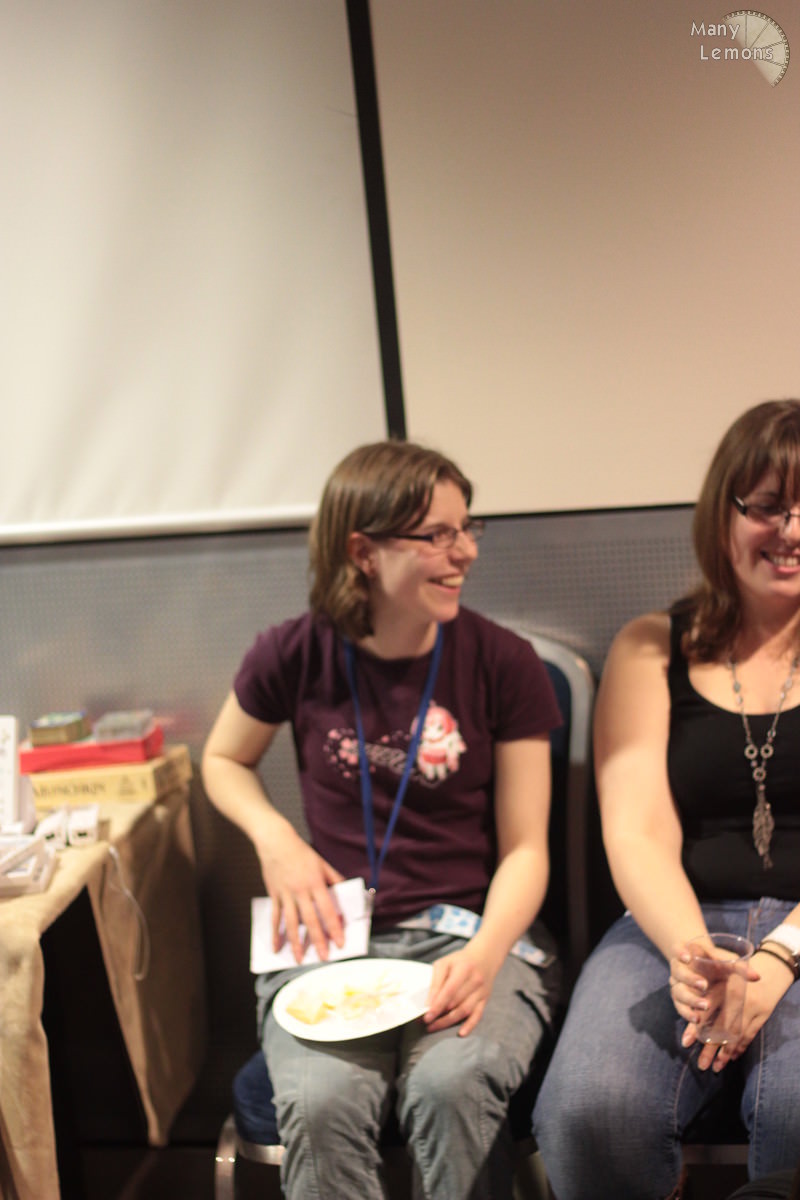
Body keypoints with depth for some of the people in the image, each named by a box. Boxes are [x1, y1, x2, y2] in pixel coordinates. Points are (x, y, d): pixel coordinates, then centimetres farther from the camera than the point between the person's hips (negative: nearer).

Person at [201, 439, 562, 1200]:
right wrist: (275, 839, -2)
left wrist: (484, 954, -20)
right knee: (321, 1102, -31)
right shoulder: (294, 655, -1)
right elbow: (223, 761, 19)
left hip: (469, 931, 0)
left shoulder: (503, 664, -2)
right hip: (331, 935, 1)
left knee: (451, 1086, -33)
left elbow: (524, 849, -1)